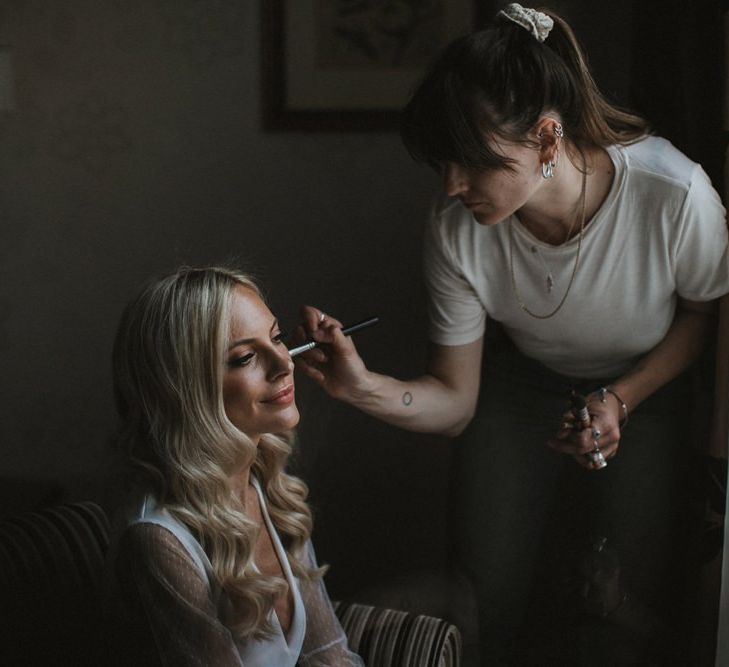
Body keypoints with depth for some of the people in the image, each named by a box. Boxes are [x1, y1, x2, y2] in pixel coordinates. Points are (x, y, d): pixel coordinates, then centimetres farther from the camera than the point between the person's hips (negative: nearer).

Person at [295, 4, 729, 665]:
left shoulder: (674, 194, -34)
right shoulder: (456, 227, -27)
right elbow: (454, 399, -18)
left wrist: (620, 400, -22)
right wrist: (363, 386, -37)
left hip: (643, 386, -1)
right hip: (521, 382, 2)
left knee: (629, 597, -13)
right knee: (495, 574, -8)